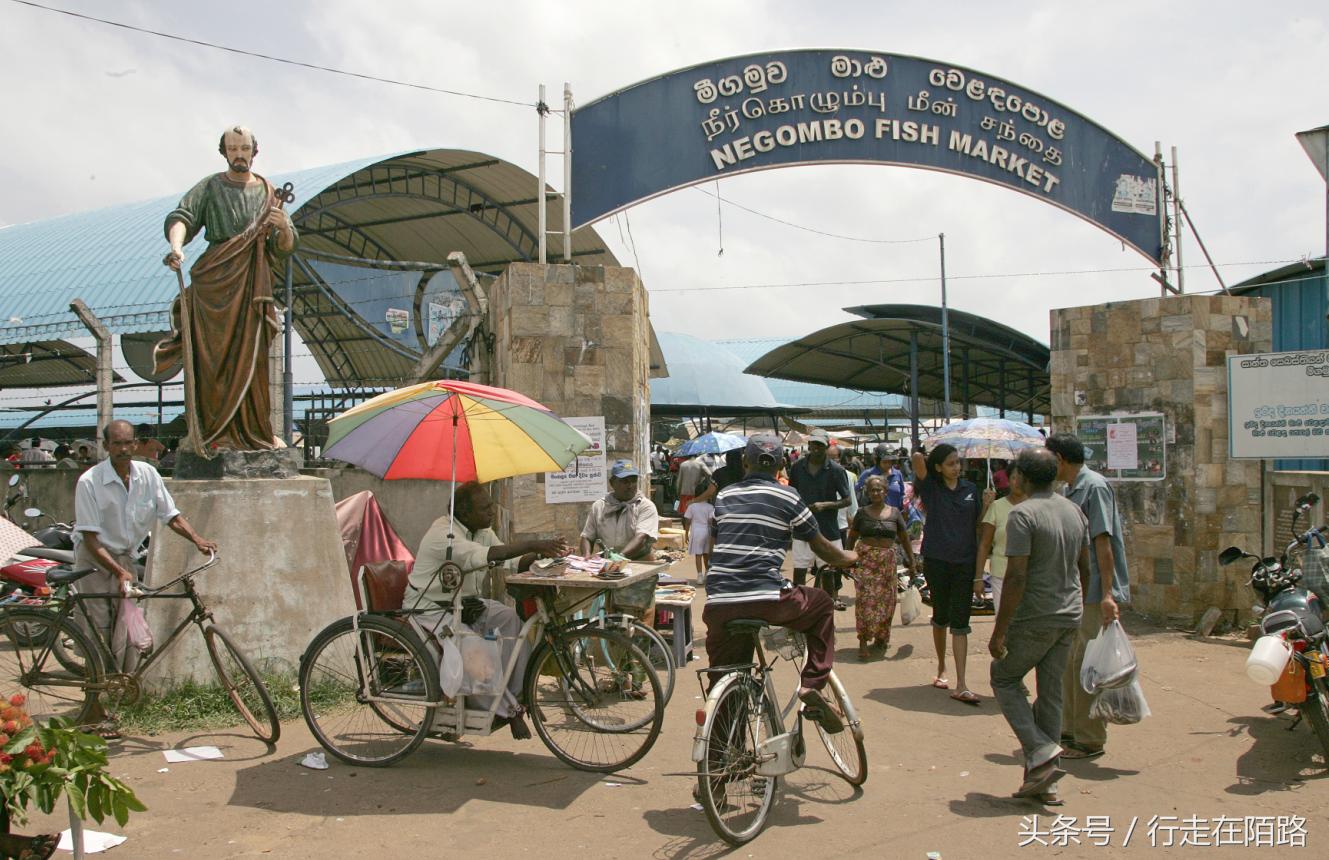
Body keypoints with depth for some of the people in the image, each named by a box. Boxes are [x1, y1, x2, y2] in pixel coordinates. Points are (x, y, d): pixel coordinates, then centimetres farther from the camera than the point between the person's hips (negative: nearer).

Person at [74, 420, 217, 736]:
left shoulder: (147, 475, -4)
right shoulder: (90, 482, -17)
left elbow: (171, 516, 2)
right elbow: (90, 538, -18)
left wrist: (197, 539, -16)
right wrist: (119, 571, -28)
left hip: (126, 559, 4)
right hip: (94, 560, -4)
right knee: (100, 634, -6)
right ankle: (100, 711, 0)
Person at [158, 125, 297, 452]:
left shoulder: (267, 193, 16)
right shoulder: (210, 188, 9)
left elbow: (287, 246, 13)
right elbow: (181, 217, -7)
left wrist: (282, 228, -10)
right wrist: (176, 246, -28)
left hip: (253, 285, 2)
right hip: (213, 282, -2)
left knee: (250, 358, -1)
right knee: (210, 357, -7)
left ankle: (251, 431, 1)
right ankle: (209, 433, -7)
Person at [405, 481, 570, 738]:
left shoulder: (483, 532, 5)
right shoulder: (443, 534, -24)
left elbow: (511, 562, 1)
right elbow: (485, 556, -40)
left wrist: (541, 553, -18)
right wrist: (531, 545, -43)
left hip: (462, 603, 8)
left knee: (510, 617, -17)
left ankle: (518, 693, -13)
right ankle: (505, 709, -15)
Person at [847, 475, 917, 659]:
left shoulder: (895, 513, 6)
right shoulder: (862, 513, 3)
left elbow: (905, 539, 10)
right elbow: (851, 538, 8)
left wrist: (912, 562, 7)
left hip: (888, 561, 2)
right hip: (865, 559, -2)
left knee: (886, 601, 5)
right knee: (866, 600, -8)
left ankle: (881, 638, 22)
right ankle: (863, 642, -7)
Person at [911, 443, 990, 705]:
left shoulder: (970, 490, 7)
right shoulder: (930, 487, -1)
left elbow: (979, 524, 10)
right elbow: (917, 457, -15)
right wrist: (921, 457, 5)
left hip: (964, 562, 1)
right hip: (936, 561, -1)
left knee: (959, 623, -4)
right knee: (940, 618, 13)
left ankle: (961, 686, -8)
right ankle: (941, 669, 33)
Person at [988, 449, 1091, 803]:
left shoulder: (1023, 514, -16)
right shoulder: (1074, 511, 8)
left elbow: (1016, 577, -20)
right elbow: (1085, 568, 15)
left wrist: (999, 631, -15)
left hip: (1035, 619, -7)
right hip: (1070, 618, 7)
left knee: (1005, 678, 12)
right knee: (1051, 693, 12)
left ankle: (1040, 752, -3)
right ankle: (1043, 781, 16)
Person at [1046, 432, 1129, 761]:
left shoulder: (1094, 487, -14)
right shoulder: (1071, 490, 14)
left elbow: (1103, 542, -20)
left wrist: (1107, 592, -24)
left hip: (1096, 593, -10)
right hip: (1075, 591, 10)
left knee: (1087, 663, -4)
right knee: (1069, 661, 15)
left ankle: (1090, 740, 4)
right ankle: (1070, 729, 26)